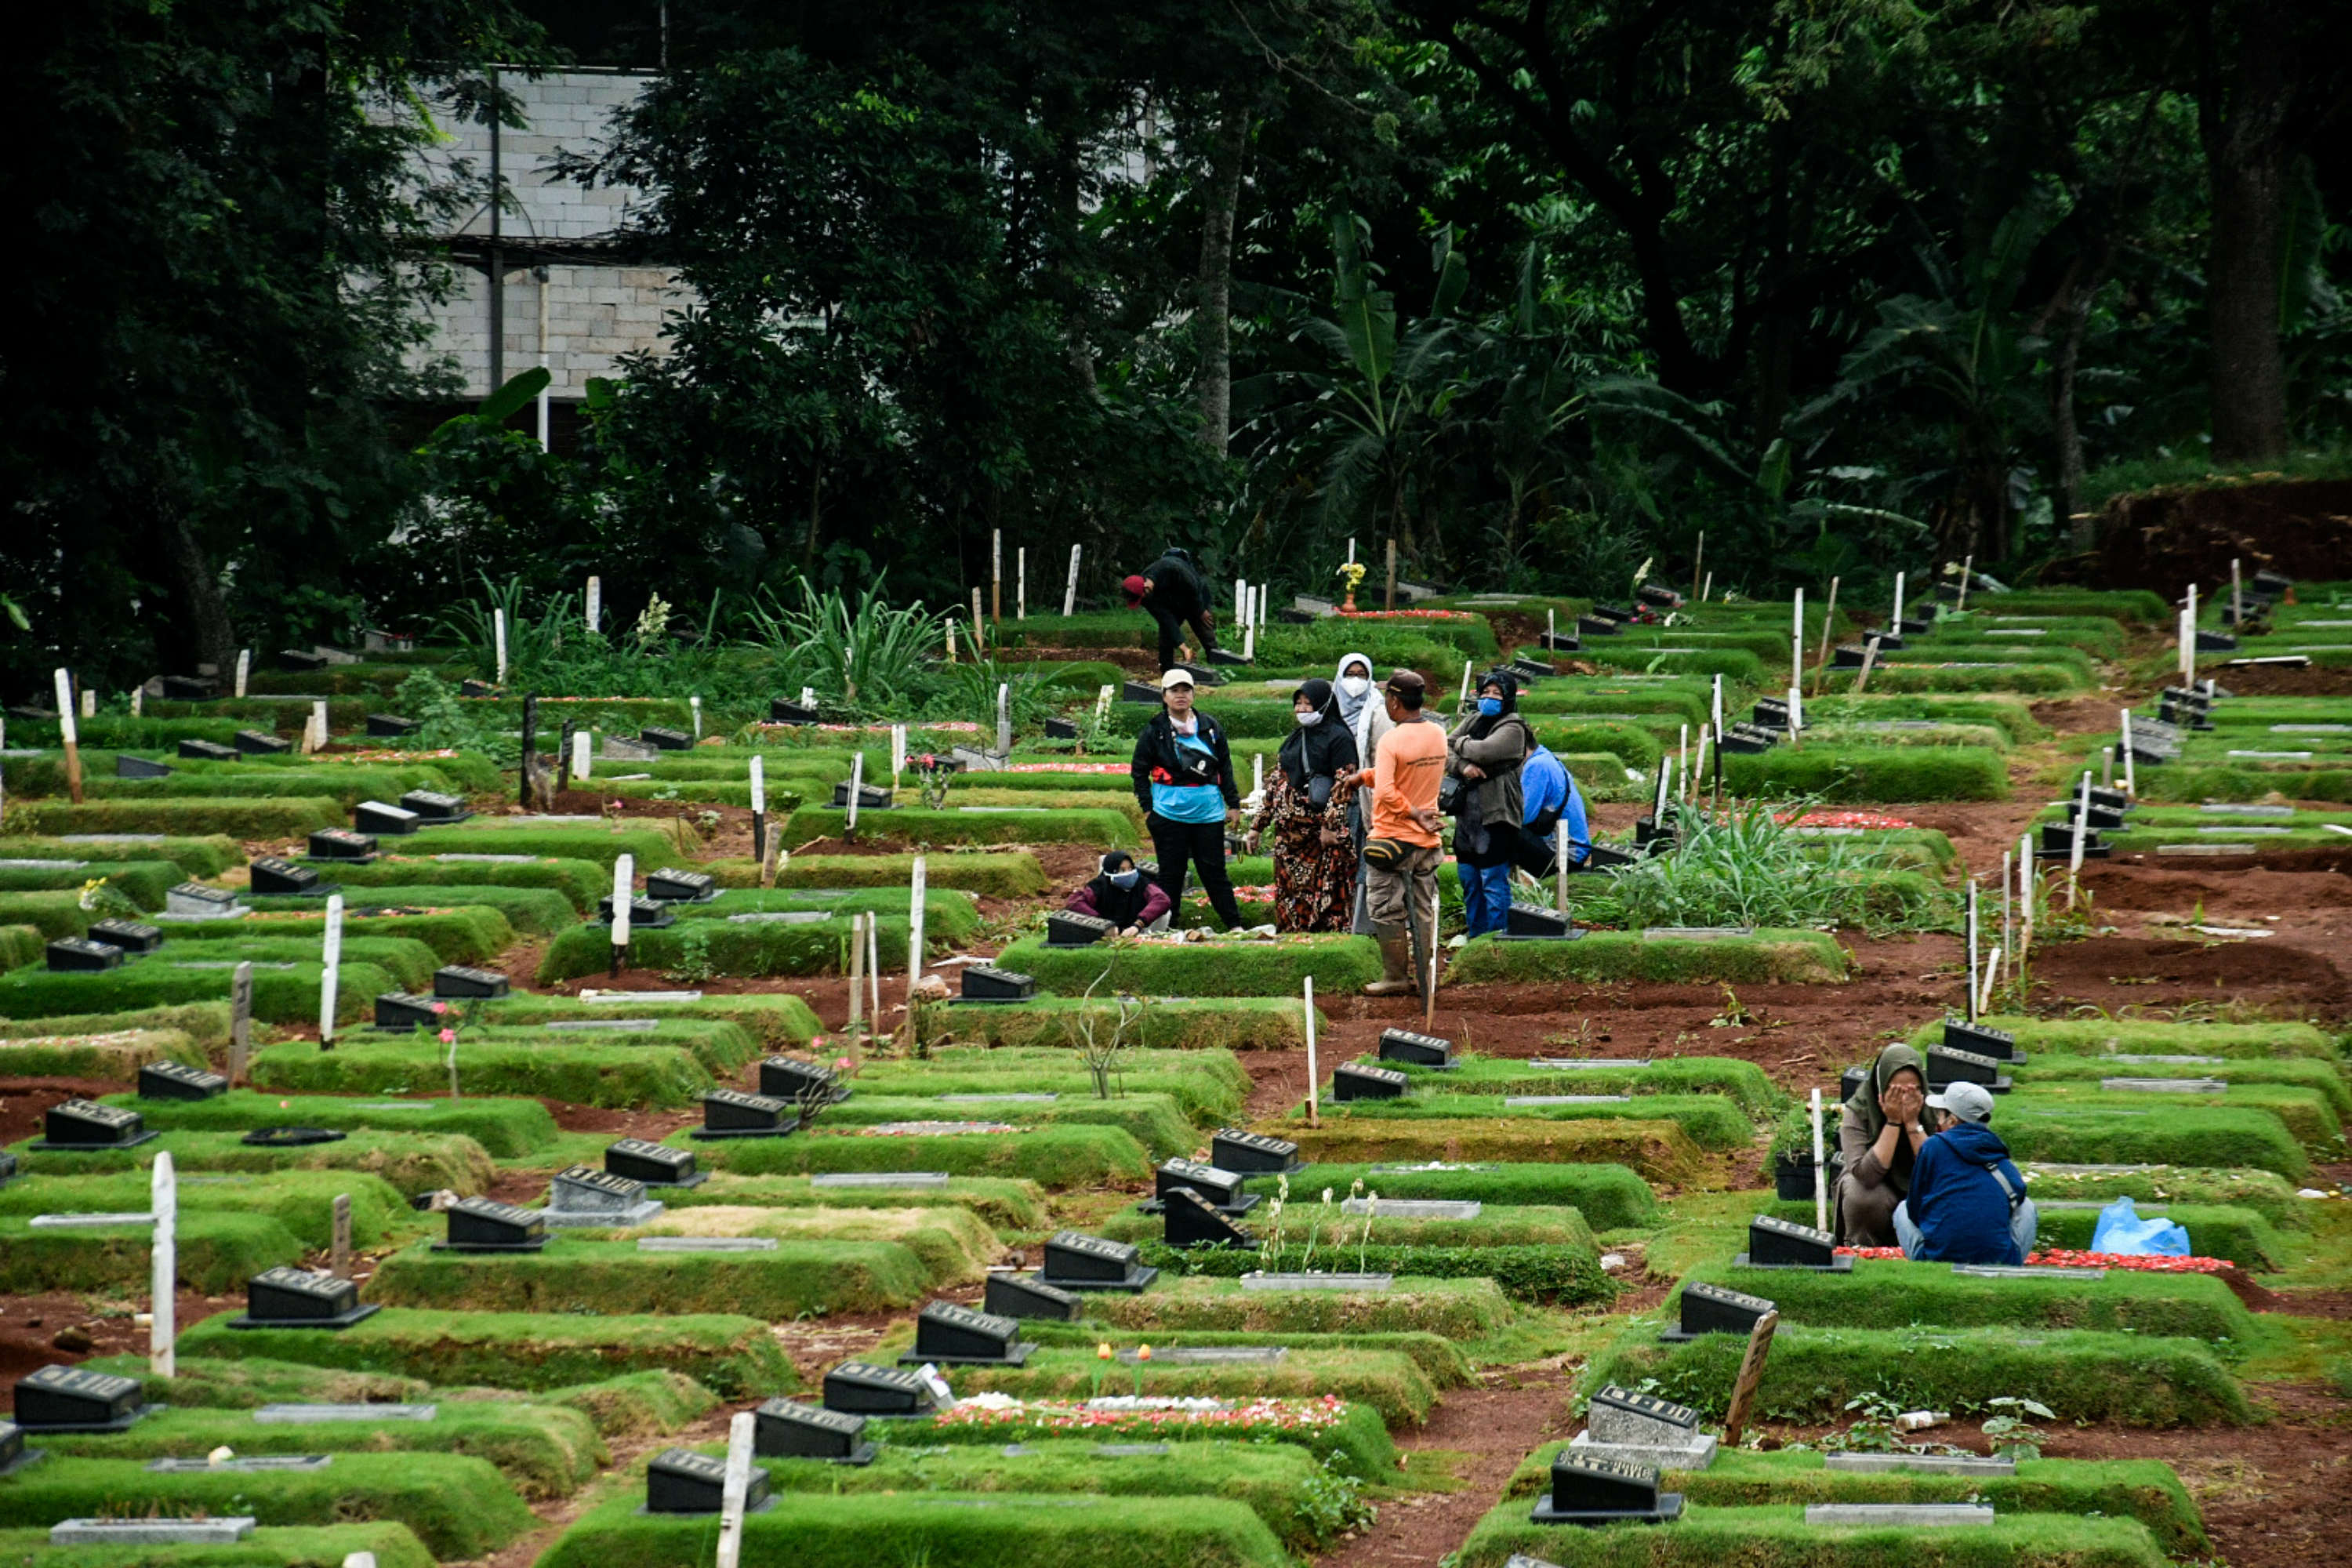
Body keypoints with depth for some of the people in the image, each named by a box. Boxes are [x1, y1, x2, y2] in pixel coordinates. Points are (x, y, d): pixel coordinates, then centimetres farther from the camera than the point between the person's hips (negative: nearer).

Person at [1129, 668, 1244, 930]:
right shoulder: (1154, 732, 0)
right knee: (1171, 874, 5)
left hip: (1208, 813, 1)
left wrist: (1233, 803, 11)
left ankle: (1235, 925, 8)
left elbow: (1225, 768, 13)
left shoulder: (1210, 728, 7)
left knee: (1214, 871, 3)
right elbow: (1139, 771, 5)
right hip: (1169, 814, -1)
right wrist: (1147, 808, -1)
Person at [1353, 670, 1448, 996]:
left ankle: (1395, 977, 6)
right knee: (1423, 911, 12)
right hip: (1427, 840, 7)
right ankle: (1421, 978, 15)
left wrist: (1414, 814, -16)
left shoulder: (1391, 741, -20)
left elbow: (1386, 792, -27)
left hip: (1393, 839, -7)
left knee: (1387, 910, 4)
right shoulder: (1438, 735, 2)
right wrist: (1365, 776, 10)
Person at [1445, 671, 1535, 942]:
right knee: (1469, 880, 14)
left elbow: (1484, 751, -22)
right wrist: (1462, 766, -13)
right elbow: (1445, 750, 6)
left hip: (1495, 818, -8)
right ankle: (1477, 938, 24)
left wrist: (1461, 744, -2)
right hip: (1468, 816, 8)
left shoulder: (1512, 729, -7)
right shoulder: (1474, 722, 15)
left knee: (1494, 883, -6)